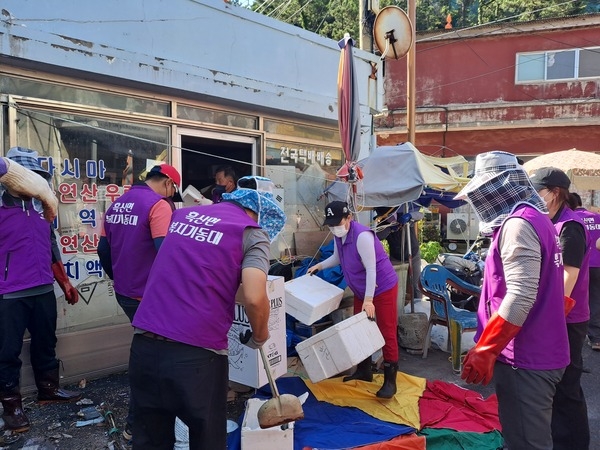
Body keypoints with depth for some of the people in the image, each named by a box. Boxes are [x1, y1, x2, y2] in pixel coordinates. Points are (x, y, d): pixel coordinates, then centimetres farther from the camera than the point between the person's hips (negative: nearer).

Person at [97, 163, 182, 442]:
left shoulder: (116, 205, 9)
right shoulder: (159, 204, -16)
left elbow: (103, 249, 13)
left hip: (123, 292, 8)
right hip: (147, 295, -8)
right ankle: (135, 425, 14)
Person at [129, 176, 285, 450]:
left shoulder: (183, 214, 15)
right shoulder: (252, 232, -3)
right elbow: (254, 298, -17)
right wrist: (259, 335, 2)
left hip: (144, 346, 5)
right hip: (196, 354, -5)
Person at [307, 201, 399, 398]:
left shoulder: (362, 236, -28)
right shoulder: (338, 235, -2)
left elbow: (371, 269, -29)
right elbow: (337, 258, 18)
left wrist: (369, 299, -32)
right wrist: (319, 266, 8)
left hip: (383, 288, -9)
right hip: (361, 290, 9)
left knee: (387, 334, -3)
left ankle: (390, 381, 6)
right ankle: (364, 371, 31)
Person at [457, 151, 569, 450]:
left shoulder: (517, 223, -18)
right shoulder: (535, 218, 13)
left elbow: (521, 296, -26)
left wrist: (483, 351, -22)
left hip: (525, 357, -10)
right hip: (539, 352, 10)